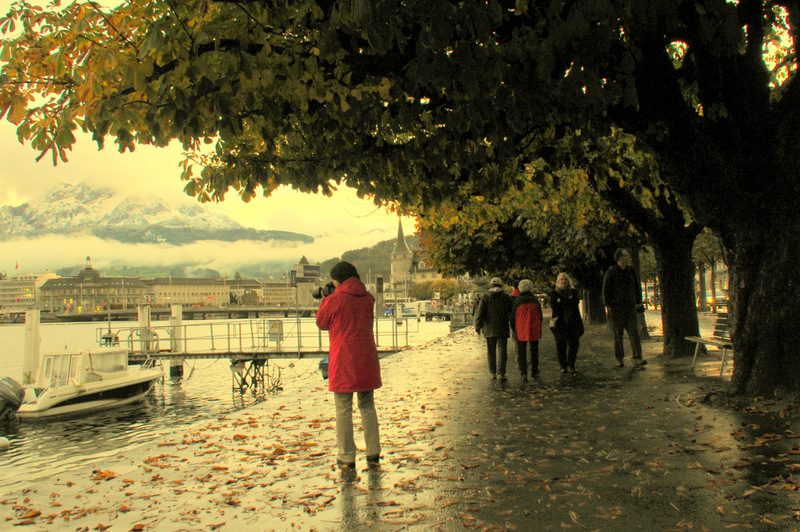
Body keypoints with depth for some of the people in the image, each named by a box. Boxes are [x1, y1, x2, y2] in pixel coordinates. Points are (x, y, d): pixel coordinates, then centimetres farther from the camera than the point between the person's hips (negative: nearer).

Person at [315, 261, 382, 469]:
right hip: (367, 359, 5)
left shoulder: (335, 300, -10)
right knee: (367, 406, 15)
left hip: (343, 361, -5)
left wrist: (325, 301, 16)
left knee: (343, 409, 4)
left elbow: (322, 323, 2)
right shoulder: (367, 298, 4)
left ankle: (347, 458, 8)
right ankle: (373, 454, 16)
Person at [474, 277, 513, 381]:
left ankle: (493, 373, 17)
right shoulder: (506, 297, 1)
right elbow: (512, 312, 5)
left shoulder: (485, 298, -2)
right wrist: (513, 325, 18)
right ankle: (501, 373, -10)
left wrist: (478, 327, -1)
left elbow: (480, 313, -6)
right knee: (502, 351, 1)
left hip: (489, 329, 1)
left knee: (491, 352, 12)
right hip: (502, 329, -1)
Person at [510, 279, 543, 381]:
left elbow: (513, 317, 0)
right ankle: (534, 372, 21)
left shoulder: (517, 300, -5)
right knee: (534, 350, 15)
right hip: (534, 330, 2)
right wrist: (539, 329, 19)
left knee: (521, 352, 4)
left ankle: (524, 374, -3)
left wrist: (514, 329, 13)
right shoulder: (535, 300, 2)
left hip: (521, 330, -2)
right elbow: (540, 316, 9)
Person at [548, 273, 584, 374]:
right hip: (559, 322, -2)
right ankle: (563, 366, 8)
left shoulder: (573, 292, 13)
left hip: (573, 321, 2)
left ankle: (571, 365, 9)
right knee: (561, 345, -2)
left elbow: (576, 302, -5)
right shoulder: (554, 293, 7)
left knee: (573, 343, -2)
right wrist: (569, 301, -13)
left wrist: (561, 302, -12)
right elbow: (553, 305, -8)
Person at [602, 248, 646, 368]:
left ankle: (637, 358, -7)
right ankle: (619, 359, 12)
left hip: (630, 307, 4)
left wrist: (638, 303, 15)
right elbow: (606, 291, -4)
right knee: (618, 334, 3)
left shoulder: (631, 271, 9)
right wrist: (608, 306, -7)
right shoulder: (610, 273, -5)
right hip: (616, 308, -3)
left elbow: (637, 287, 19)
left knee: (634, 332, -5)